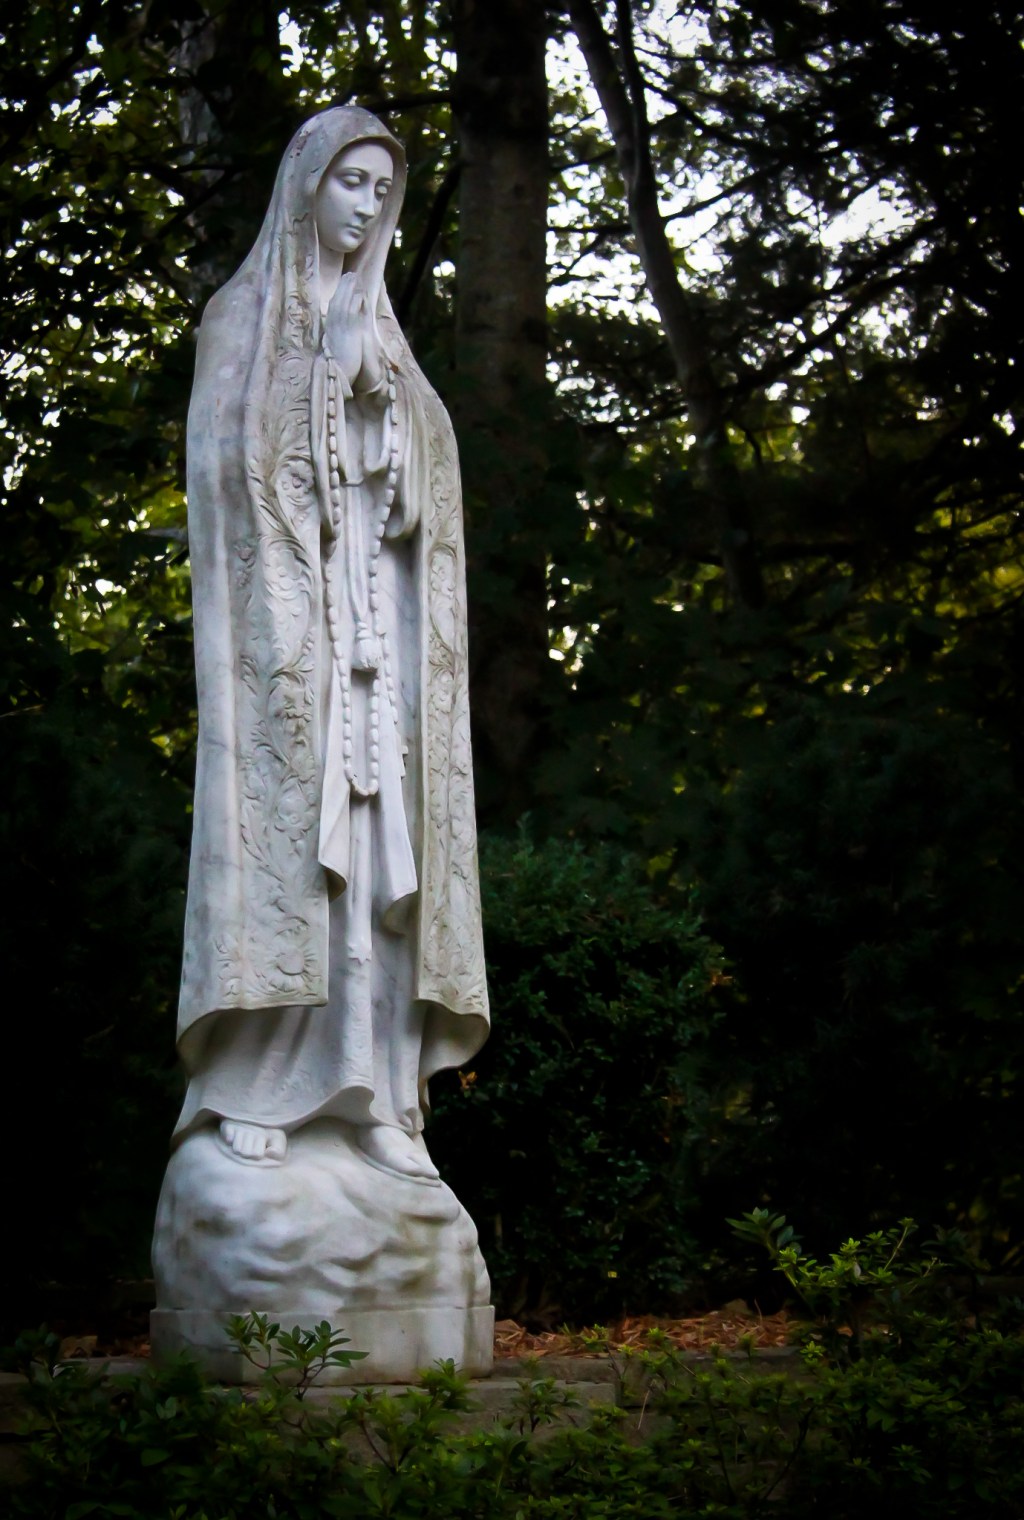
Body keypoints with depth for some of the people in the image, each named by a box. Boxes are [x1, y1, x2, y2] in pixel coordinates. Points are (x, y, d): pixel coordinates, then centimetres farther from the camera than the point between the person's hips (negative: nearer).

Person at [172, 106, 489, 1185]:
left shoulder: (382, 339, 23)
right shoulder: (243, 319, 9)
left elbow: (414, 493, 19)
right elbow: (228, 468, -1)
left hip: (375, 615, 5)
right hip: (284, 609, -5)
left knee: (379, 846, -4)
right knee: (279, 830, -15)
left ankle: (375, 1094, -5)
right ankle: (250, 1086, -13)